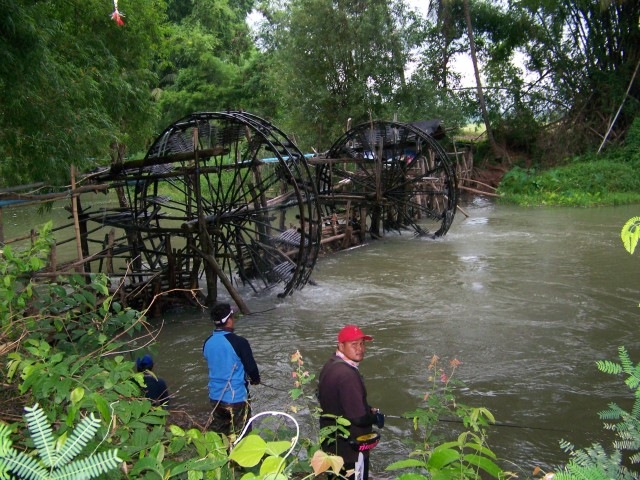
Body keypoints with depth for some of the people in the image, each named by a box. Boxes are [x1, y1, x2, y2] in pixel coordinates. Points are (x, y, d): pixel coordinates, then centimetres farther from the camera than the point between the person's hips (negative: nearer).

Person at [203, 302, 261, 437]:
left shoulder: (207, 343, -3)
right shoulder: (239, 342, -21)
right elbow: (251, 367, -10)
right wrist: (255, 379, 12)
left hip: (215, 396, 5)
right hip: (236, 397, -5)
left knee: (218, 434, 19)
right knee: (239, 437, 10)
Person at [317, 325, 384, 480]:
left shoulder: (330, 365, 2)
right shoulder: (347, 374, -29)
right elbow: (359, 417, -30)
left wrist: (369, 409, 6)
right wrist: (376, 416, -9)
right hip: (351, 449, -9)